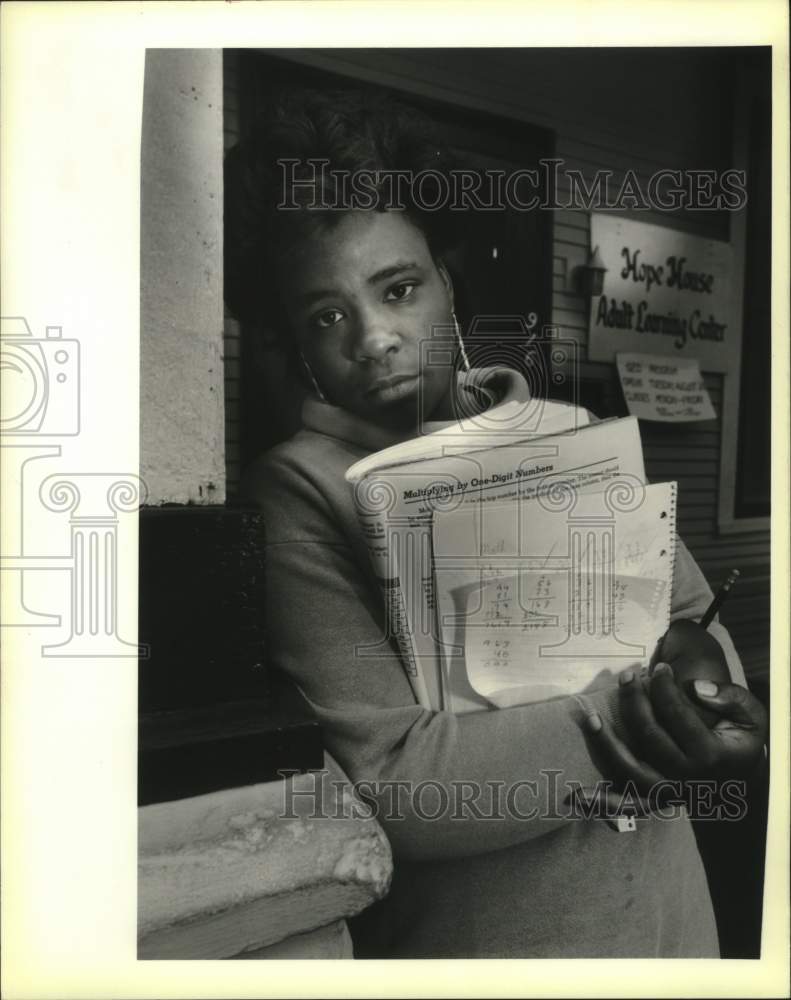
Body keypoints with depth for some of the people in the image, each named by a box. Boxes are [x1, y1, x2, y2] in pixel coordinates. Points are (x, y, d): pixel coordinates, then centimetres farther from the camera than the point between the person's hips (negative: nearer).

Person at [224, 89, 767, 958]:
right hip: (478, 941, -4)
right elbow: (386, 779, -21)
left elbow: (690, 618, 5)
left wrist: (691, 660, -16)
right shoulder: (299, 489, -16)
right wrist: (631, 731, -28)